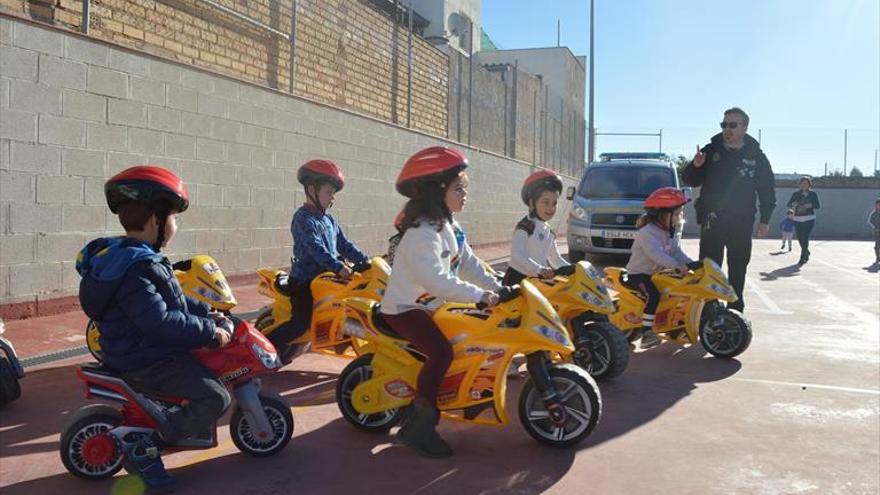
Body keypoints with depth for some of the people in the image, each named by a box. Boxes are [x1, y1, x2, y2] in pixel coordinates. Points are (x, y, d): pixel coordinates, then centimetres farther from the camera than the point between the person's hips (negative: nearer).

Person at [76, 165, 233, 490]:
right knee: (215, 398, -17)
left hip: (141, 350, 11)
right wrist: (209, 332, -23)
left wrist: (206, 312, 13)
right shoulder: (134, 269, -26)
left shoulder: (132, 256, 9)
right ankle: (143, 450, -10)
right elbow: (161, 321, -32)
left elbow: (171, 299, 19)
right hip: (144, 362, -11)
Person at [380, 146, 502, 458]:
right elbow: (436, 280, -35)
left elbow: (469, 264, 9)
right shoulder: (422, 233, -25)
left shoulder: (450, 227, 9)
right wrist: (481, 295, -35)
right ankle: (417, 427, -14)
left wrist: (498, 288, -3)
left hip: (429, 306, 10)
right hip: (404, 308, -10)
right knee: (441, 352, -27)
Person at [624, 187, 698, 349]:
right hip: (638, 274, -9)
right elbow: (656, 254, -34)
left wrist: (690, 263, -15)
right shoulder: (647, 232, -21)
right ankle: (647, 333, -30)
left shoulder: (669, 233, 11)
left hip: (656, 273, 10)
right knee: (653, 295, -32)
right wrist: (677, 266, -42)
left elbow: (676, 252, 3)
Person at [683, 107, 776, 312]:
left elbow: (767, 189, 9)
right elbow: (690, 180, 5)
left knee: (738, 270, 10)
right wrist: (695, 166, -17)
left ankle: (735, 310, 21)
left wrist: (764, 219, 3)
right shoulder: (711, 151, 2)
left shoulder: (756, 156, 4)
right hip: (712, 221, -1)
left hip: (741, 223, 1)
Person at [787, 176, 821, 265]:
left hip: (809, 219, -3)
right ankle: (806, 253, 36)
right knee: (800, 238, 8)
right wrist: (793, 204, -20)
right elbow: (789, 204, 2)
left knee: (805, 238, -14)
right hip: (797, 219, 3)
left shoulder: (813, 194, 2)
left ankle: (803, 258, -9)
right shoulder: (796, 194, 6)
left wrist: (810, 205, -18)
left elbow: (817, 206, 1)